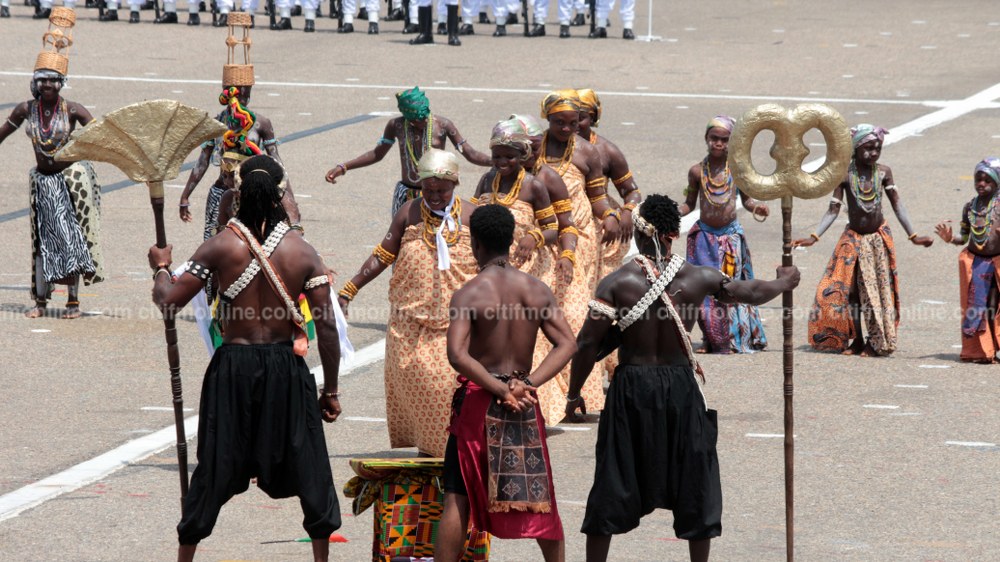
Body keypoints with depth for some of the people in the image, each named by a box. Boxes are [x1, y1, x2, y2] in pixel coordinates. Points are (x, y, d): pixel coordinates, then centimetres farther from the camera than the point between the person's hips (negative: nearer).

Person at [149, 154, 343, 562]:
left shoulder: (221, 246, -8)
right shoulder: (303, 253, -5)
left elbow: (168, 301, -7)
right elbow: (326, 326, -5)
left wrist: (160, 268, 15)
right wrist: (330, 390, 4)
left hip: (234, 366, 0)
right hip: (286, 368, 0)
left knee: (214, 469, 10)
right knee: (309, 469, 12)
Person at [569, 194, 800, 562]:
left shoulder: (617, 283, -10)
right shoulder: (698, 279, -5)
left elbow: (588, 343, -11)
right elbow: (751, 292, 10)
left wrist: (573, 394, 2)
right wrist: (784, 283, 32)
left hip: (632, 387, -1)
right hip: (681, 387, 1)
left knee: (612, 488, 7)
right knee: (693, 483, 14)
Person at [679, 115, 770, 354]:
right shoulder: (697, 171, 0)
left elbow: (746, 198, 9)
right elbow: (690, 204, 9)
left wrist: (756, 206, -12)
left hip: (731, 234, -1)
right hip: (704, 235, 1)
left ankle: (734, 340, 8)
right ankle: (712, 340, 11)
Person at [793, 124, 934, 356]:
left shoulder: (884, 172, -7)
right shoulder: (844, 174, -11)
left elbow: (897, 205, -3)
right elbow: (833, 210, -9)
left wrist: (913, 236, -9)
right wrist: (813, 237, -19)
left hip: (879, 238, 1)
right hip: (853, 239, 0)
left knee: (879, 289, 2)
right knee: (848, 289, -1)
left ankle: (876, 342, 11)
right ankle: (856, 340, 12)